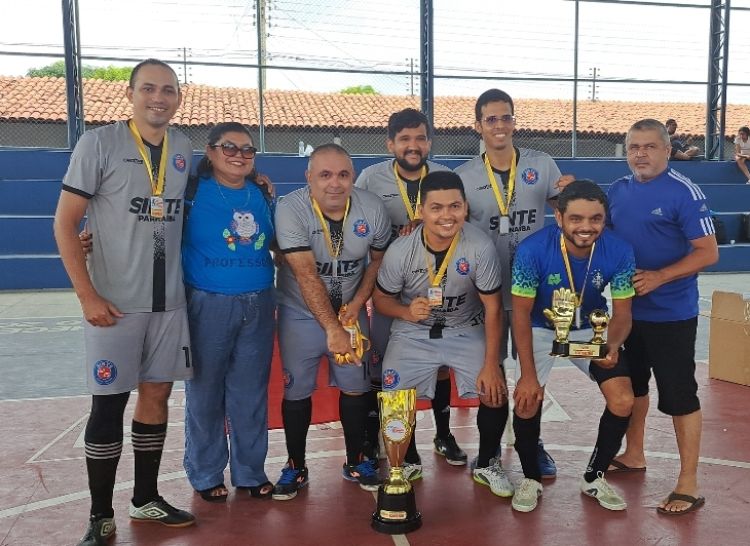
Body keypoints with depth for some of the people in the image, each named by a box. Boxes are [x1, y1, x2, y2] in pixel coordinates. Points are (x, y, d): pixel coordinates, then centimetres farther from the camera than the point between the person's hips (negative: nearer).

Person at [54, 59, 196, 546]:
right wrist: (87, 296, -12)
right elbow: (65, 223, -7)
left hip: (169, 300, 5)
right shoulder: (99, 144, -7)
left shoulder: (184, 148, 7)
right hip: (114, 302, -4)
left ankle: (146, 499, 27)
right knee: (109, 403, 2)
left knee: (157, 395, 11)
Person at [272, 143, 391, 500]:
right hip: (300, 313, -2)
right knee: (296, 390, 3)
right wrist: (331, 328, -34)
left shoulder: (372, 208, -13)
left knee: (355, 386, 6)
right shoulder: (291, 209, -23)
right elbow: (306, 275, -29)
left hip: (350, 310, 2)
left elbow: (378, 257, 3)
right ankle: (296, 467, 23)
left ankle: (355, 461, 27)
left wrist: (358, 302, -10)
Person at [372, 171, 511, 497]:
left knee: (495, 393, -13)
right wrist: (406, 312, -28)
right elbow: (381, 299, -5)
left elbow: (493, 308, -14)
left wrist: (491, 365, -15)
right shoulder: (400, 251, -20)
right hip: (413, 334, 0)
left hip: (467, 332, 0)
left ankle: (486, 465, 17)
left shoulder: (480, 247, -23)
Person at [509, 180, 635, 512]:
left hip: (592, 328, 2)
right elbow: (521, 313, -20)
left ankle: (595, 477, 17)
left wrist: (612, 345, -37)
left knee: (623, 402, -9)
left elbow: (622, 313, -13)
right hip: (542, 328, -2)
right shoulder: (533, 250, -30)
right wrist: (528, 374, -22)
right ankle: (531, 478, 12)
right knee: (527, 400, -16)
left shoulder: (619, 252, -24)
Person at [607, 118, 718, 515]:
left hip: (671, 315, -7)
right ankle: (634, 455, 39)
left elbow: (708, 253, -15)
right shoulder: (618, 190, 5)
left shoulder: (684, 192, -14)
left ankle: (688, 485, 13)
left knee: (679, 395, 0)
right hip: (628, 309, 7)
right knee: (631, 384, 19)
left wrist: (659, 277, -24)